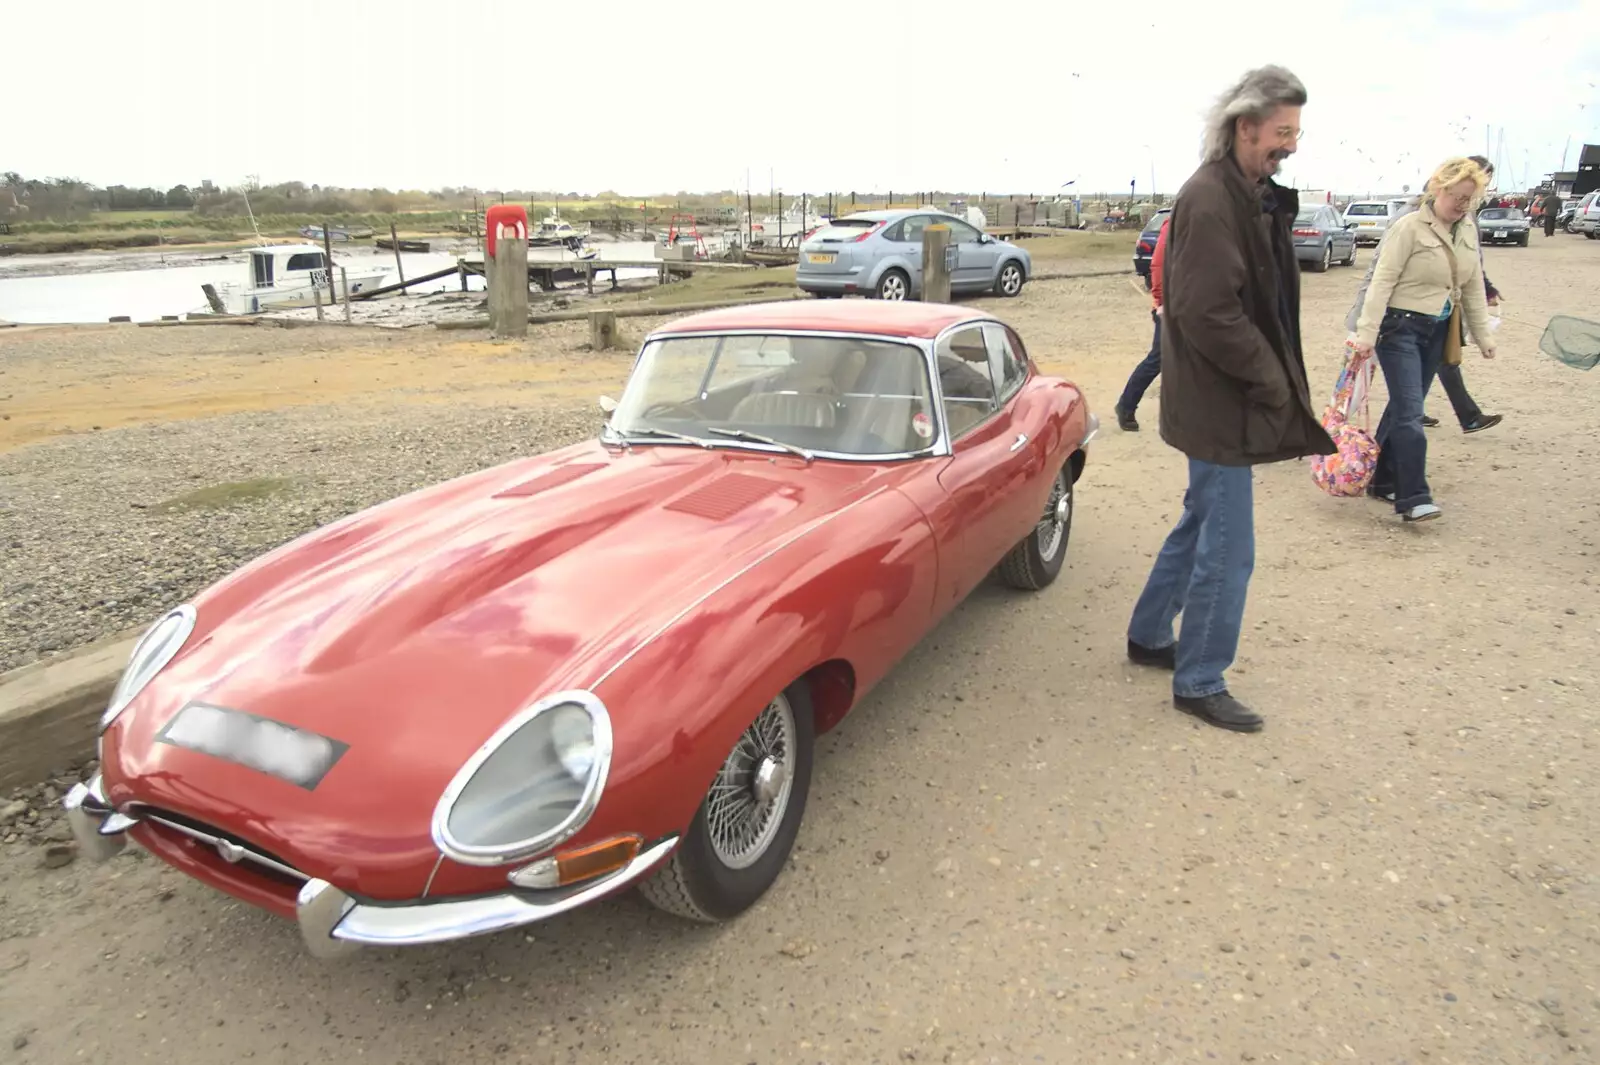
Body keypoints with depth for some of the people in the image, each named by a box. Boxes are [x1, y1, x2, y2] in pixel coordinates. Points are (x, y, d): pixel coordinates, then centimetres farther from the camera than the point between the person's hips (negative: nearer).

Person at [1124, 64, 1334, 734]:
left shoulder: (1252, 195, 12)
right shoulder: (1209, 201, -18)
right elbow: (1208, 314, -24)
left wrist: (1278, 378, 7)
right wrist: (1271, 383, -15)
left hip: (1227, 400, 10)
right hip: (1220, 406, -10)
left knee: (1202, 524, 21)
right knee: (1227, 550, -2)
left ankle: (1148, 635, 36)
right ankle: (1200, 684, 13)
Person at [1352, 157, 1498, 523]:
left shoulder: (1468, 232, 10)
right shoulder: (1410, 227, -12)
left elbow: (1474, 287, 16)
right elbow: (1382, 281, -16)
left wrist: (1482, 335, 16)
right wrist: (1367, 334, -22)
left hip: (1437, 330, 7)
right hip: (1400, 328, -7)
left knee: (1403, 408, 12)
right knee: (1410, 413, -11)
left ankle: (1383, 480, 23)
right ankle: (1413, 498, -10)